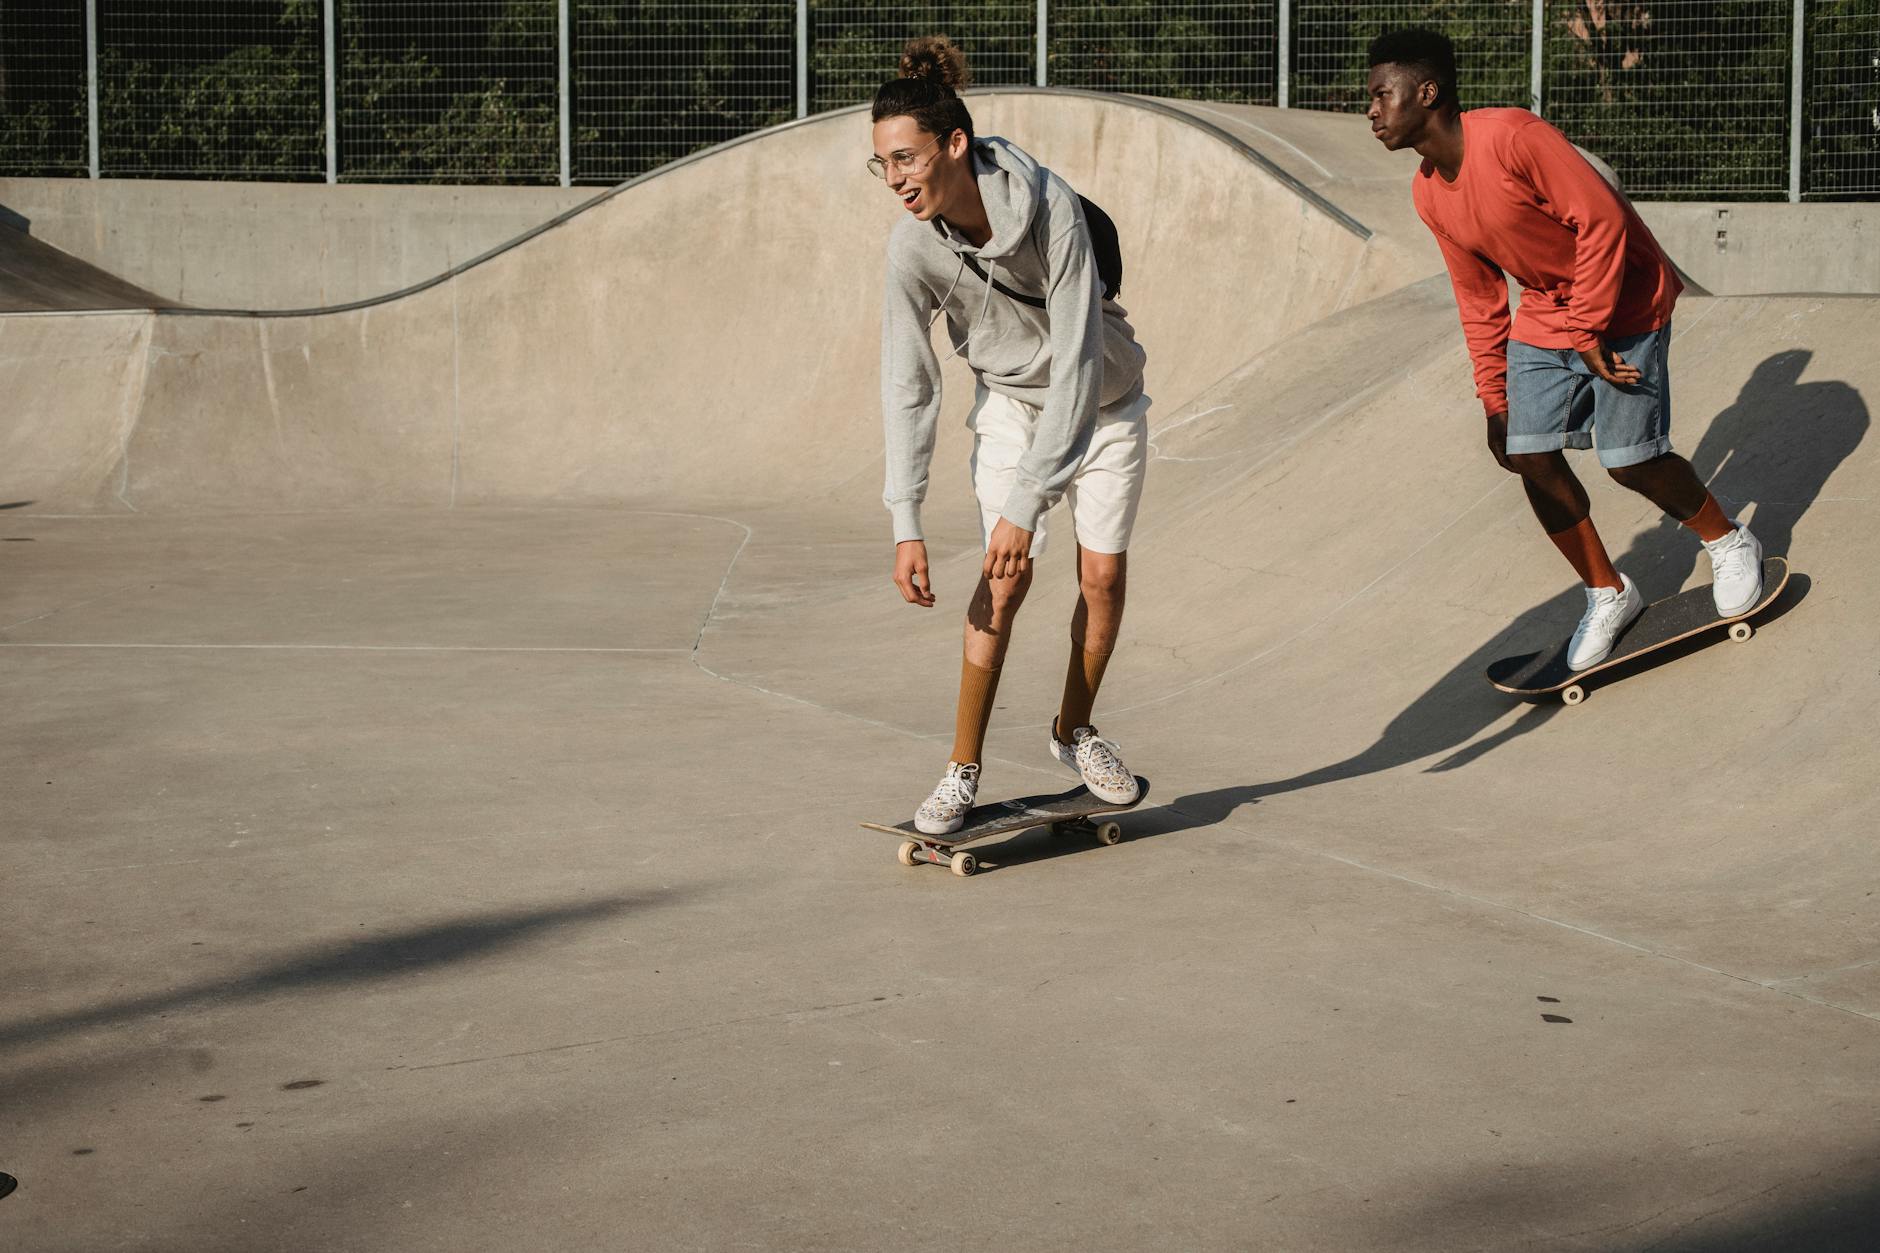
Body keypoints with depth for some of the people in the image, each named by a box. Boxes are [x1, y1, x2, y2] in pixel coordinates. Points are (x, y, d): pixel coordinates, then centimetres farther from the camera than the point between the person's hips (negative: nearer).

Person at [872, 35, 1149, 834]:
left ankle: (1074, 731, 23)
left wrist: (1027, 505, -37)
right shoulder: (913, 245, -24)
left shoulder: (1052, 207, -34)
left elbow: (1077, 363, -34)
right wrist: (905, 524, -25)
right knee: (1005, 578, -12)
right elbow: (908, 387, -18)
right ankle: (963, 769, -3)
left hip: (1100, 400, -1)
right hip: (1009, 401, 1)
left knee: (1104, 574, -1)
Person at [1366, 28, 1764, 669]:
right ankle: (1608, 593, 13)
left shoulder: (1511, 136, -26)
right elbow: (1479, 299, 8)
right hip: (1543, 315, 7)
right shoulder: (1428, 193, -1)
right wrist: (1494, 400, 8)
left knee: (1629, 461, -9)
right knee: (1532, 457, -4)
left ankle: (1729, 545, 19)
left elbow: (1602, 220, -24)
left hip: (1622, 302, -7)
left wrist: (1587, 333, -21)